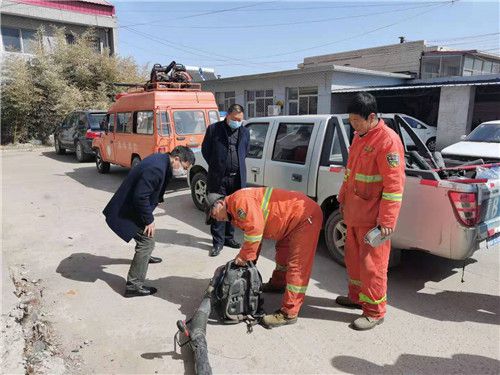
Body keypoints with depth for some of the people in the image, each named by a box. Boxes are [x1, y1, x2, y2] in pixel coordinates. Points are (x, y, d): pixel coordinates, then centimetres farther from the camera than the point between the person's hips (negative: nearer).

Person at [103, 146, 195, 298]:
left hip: (132, 204, 10)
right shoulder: (156, 169, -30)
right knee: (147, 241, -8)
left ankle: (145, 257, 55)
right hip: (128, 210, -10)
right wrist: (149, 220, -19)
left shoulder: (162, 160, 1)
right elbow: (140, 197, -30)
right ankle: (134, 285, -1)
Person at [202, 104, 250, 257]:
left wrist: (238, 166, 13)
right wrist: (215, 166, 4)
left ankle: (229, 237, 27)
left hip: (237, 178, 4)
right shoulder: (213, 129, -2)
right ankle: (218, 242, 10)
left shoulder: (244, 132, 9)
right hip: (218, 177, -3)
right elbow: (205, 150, 4)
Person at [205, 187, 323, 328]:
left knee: (297, 266, -9)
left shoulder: (239, 200, -18)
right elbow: (252, 236, 21)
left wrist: (243, 256, -16)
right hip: (293, 219, 11)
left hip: (306, 216, -11)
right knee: (282, 250, 28)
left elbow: (255, 228, -27)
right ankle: (277, 284, 49)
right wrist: (249, 262, 17)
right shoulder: (236, 211, 15)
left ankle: (289, 314, -4)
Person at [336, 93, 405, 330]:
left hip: (372, 217, -9)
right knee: (353, 256, 19)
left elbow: (394, 184, -20)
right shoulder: (359, 136, 11)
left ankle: (374, 312, 16)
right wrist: (343, 198, 22)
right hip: (354, 212, 9)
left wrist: (387, 220, -21)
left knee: (372, 262, 1)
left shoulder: (388, 141, -17)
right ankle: (357, 297, 37)